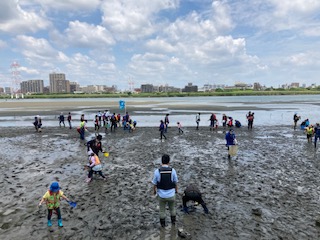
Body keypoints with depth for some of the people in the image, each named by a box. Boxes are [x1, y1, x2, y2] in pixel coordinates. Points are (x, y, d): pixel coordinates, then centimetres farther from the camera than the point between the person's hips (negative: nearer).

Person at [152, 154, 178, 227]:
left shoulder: (157, 171, -20)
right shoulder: (172, 170, -18)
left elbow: (154, 183, -6)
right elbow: (176, 182, -3)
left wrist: (154, 191, 15)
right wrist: (176, 189, 18)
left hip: (161, 195, -1)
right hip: (171, 195, 1)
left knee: (162, 210, 25)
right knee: (172, 208, 29)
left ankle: (163, 223, 43)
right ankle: (173, 221, 49)